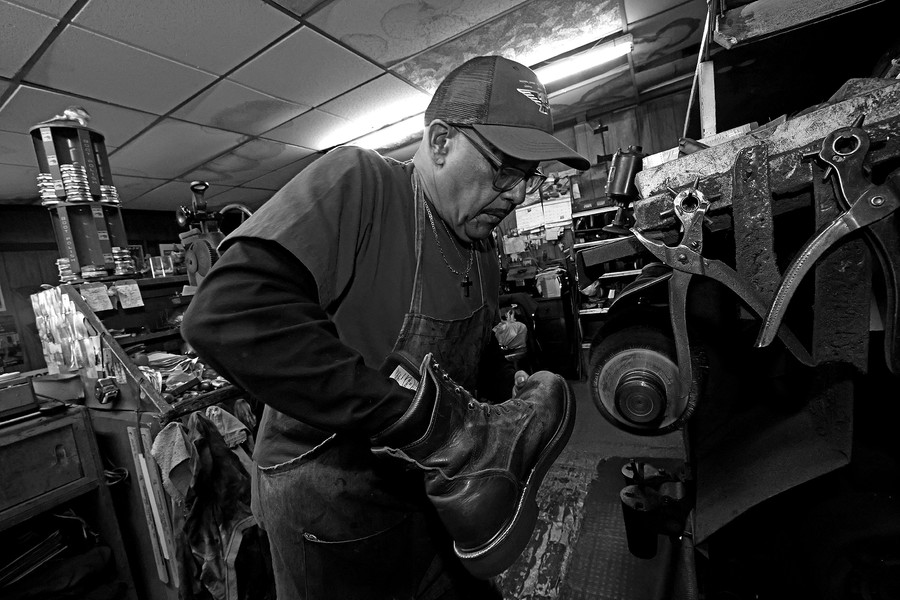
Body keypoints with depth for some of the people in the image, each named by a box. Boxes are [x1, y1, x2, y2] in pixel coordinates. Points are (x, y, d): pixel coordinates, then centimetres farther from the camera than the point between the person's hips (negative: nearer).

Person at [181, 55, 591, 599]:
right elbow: (225, 315, -33)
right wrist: (418, 416, -34)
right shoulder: (353, 183, -21)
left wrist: (513, 403, -3)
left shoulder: (482, 245, 4)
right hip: (332, 504, -7)